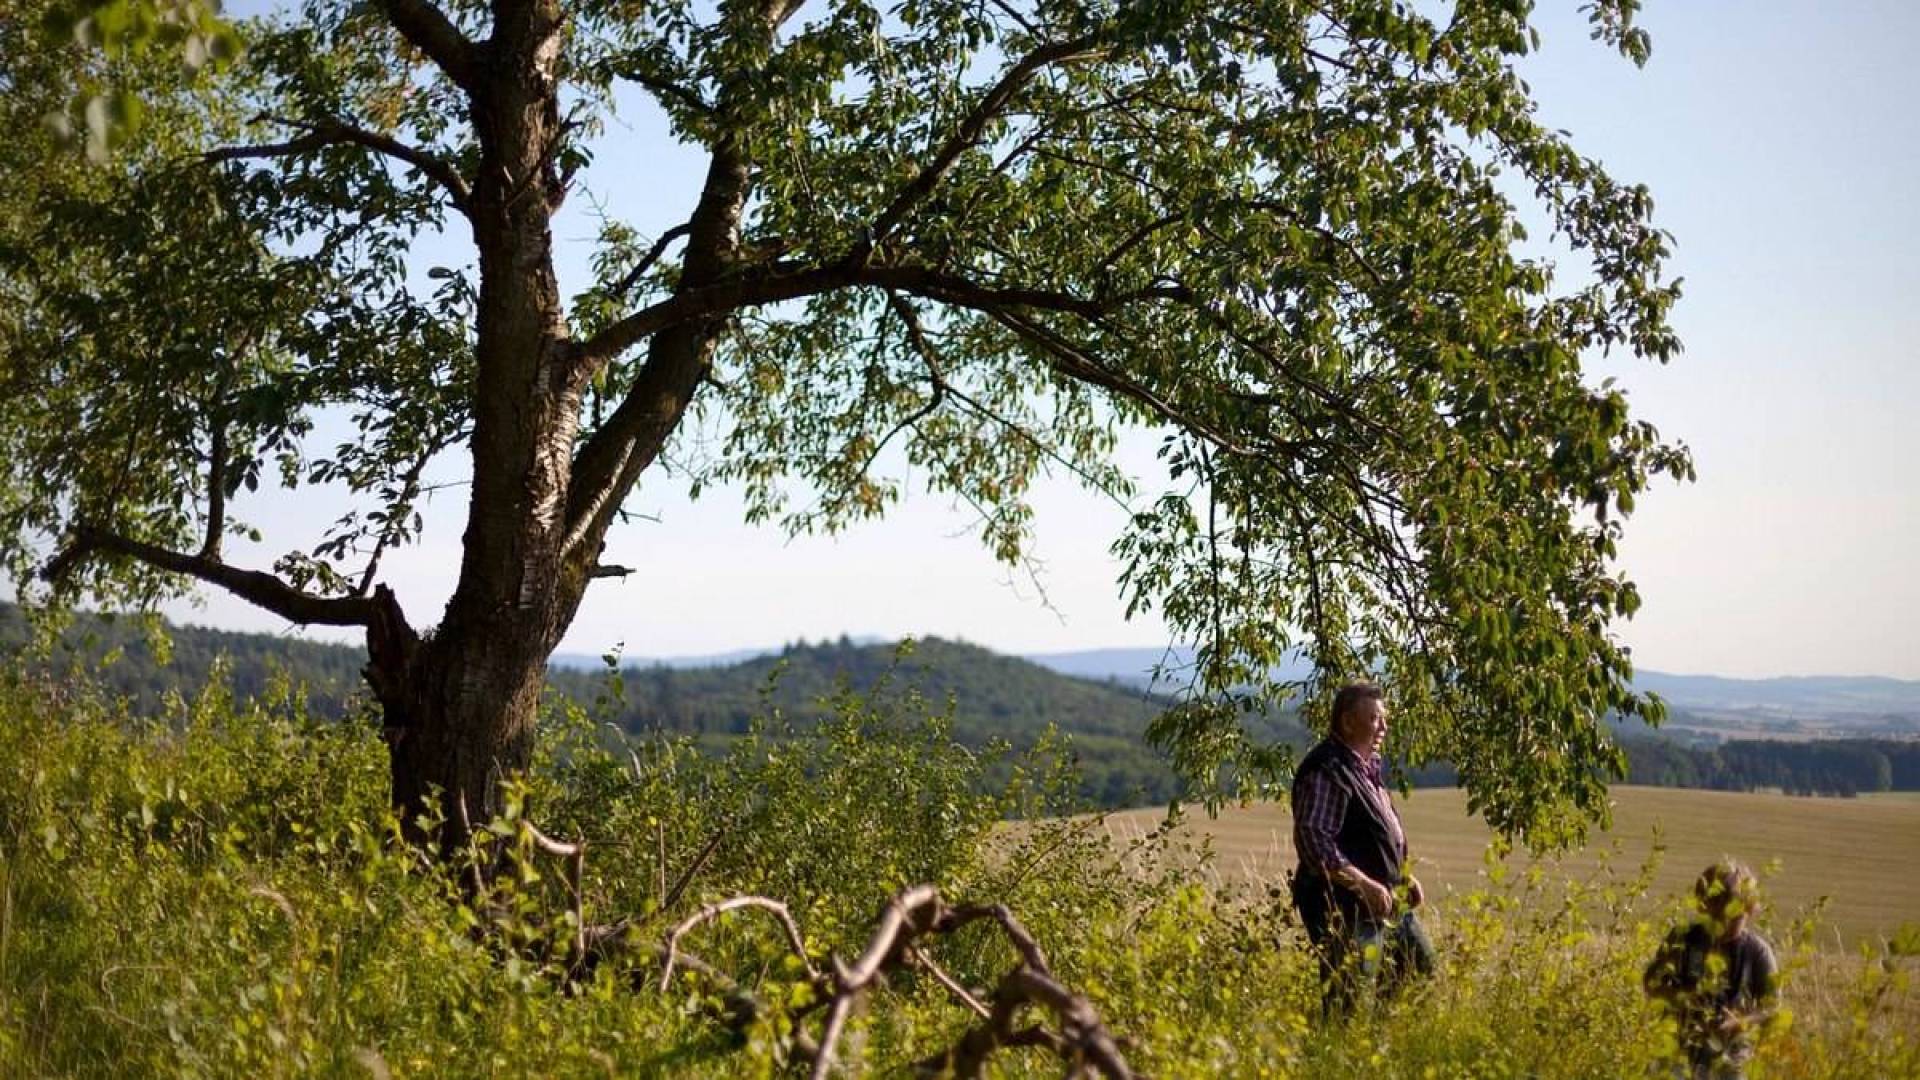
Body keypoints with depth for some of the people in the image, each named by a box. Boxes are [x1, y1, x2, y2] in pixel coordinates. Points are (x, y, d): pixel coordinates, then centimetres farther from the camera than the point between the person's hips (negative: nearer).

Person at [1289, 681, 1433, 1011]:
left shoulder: (1365, 767, 15)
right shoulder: (1327, 771, -18)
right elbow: (1312, 840, -28)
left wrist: (1403, 877, 16)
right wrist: (1364, 885, -29)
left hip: (1386, 903, 10)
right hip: (1345, 909, -10)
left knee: (1424, 970, 18)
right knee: (1348, 1000, -6)